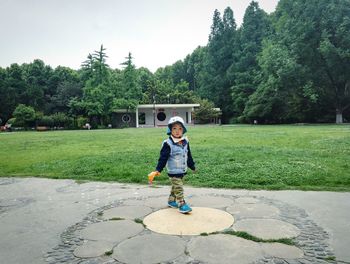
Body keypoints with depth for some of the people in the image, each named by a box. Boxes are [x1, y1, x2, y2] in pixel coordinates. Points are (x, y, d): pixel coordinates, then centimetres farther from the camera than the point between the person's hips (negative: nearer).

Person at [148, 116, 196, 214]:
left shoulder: (185, 142, 3)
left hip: (183, 171, 7)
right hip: (173, 172, -6)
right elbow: (163, 158, -17)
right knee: (179, 188, -7)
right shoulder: (168, 143, -17)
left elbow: (189, 156, 15)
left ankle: (171, 201, 34)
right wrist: (158, 170, -23)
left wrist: (192, 167, 23)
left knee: (175, 187, 19)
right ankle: (182, 204, 2)